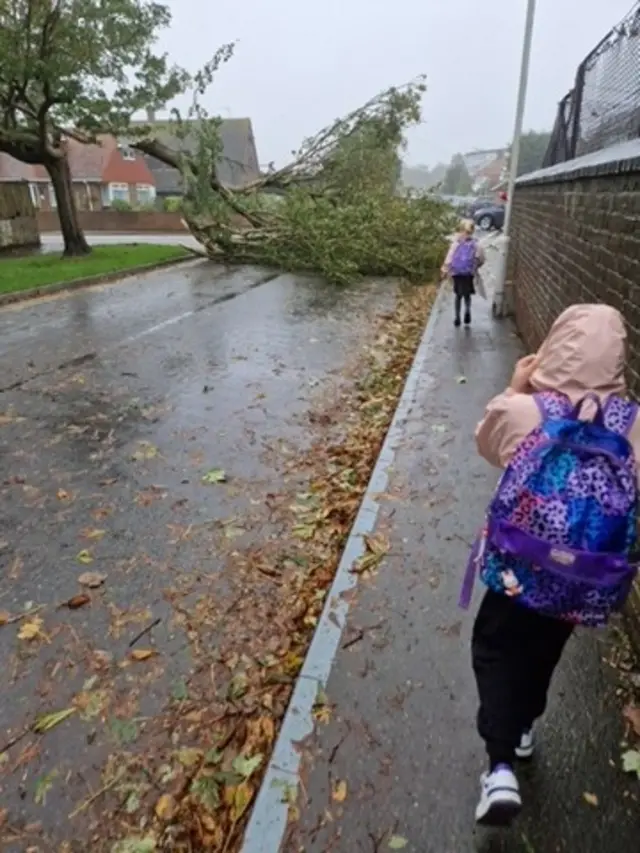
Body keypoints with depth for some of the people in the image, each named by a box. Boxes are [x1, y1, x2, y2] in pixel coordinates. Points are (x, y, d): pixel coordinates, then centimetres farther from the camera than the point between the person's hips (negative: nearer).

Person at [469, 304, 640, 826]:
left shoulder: (522, 411, -16)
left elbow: (486, 443, 6)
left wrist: (515, 390, 8)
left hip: (524, 566, -3)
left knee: (495, 649, 18)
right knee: (544, 650, 28)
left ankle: (500, 768, 9)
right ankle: (523, 727, 51)